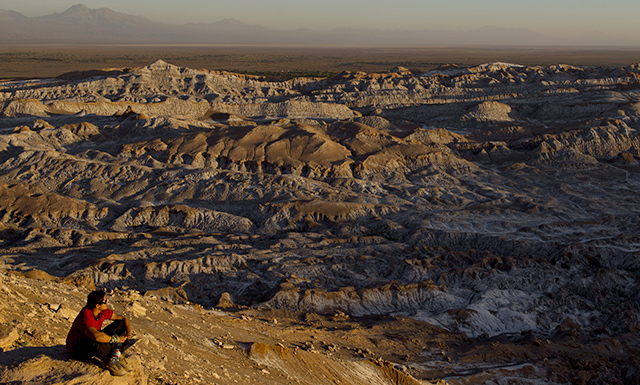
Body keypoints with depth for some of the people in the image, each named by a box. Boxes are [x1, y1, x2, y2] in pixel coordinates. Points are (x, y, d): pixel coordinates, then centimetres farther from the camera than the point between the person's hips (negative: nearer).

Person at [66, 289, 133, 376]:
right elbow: (96, 336, -48)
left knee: (120, 324, -5)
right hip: (77, 349, -8)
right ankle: (108, 362, -16)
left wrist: (128, 332, -15)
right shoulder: (85, 316, -32)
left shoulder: (103, 312, -9)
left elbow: (123, 319, 5)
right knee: (95, 342, -43)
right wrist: (115, 339, -34)